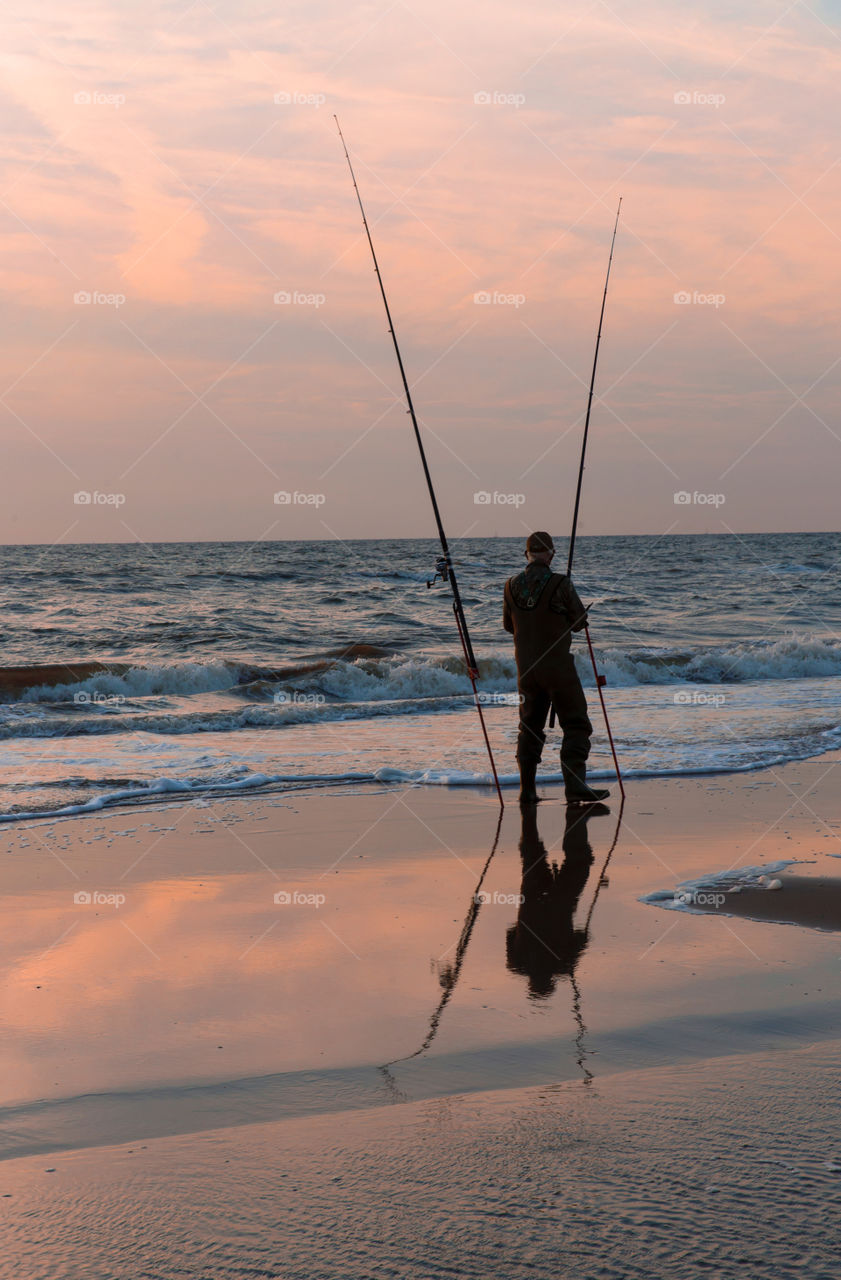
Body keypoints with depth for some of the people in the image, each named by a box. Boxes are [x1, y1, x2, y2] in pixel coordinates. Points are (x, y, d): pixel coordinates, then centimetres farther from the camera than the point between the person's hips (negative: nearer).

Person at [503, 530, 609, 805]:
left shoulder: (511, 586, 1)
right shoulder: (560, 584, -13)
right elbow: (579, 622, -4)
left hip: (526, 668, 5)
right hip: (558, 666, -5)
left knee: (530, 726, 14)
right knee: (575, 725, 0)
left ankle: (527, 790, 15)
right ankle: (575, 785, -11)